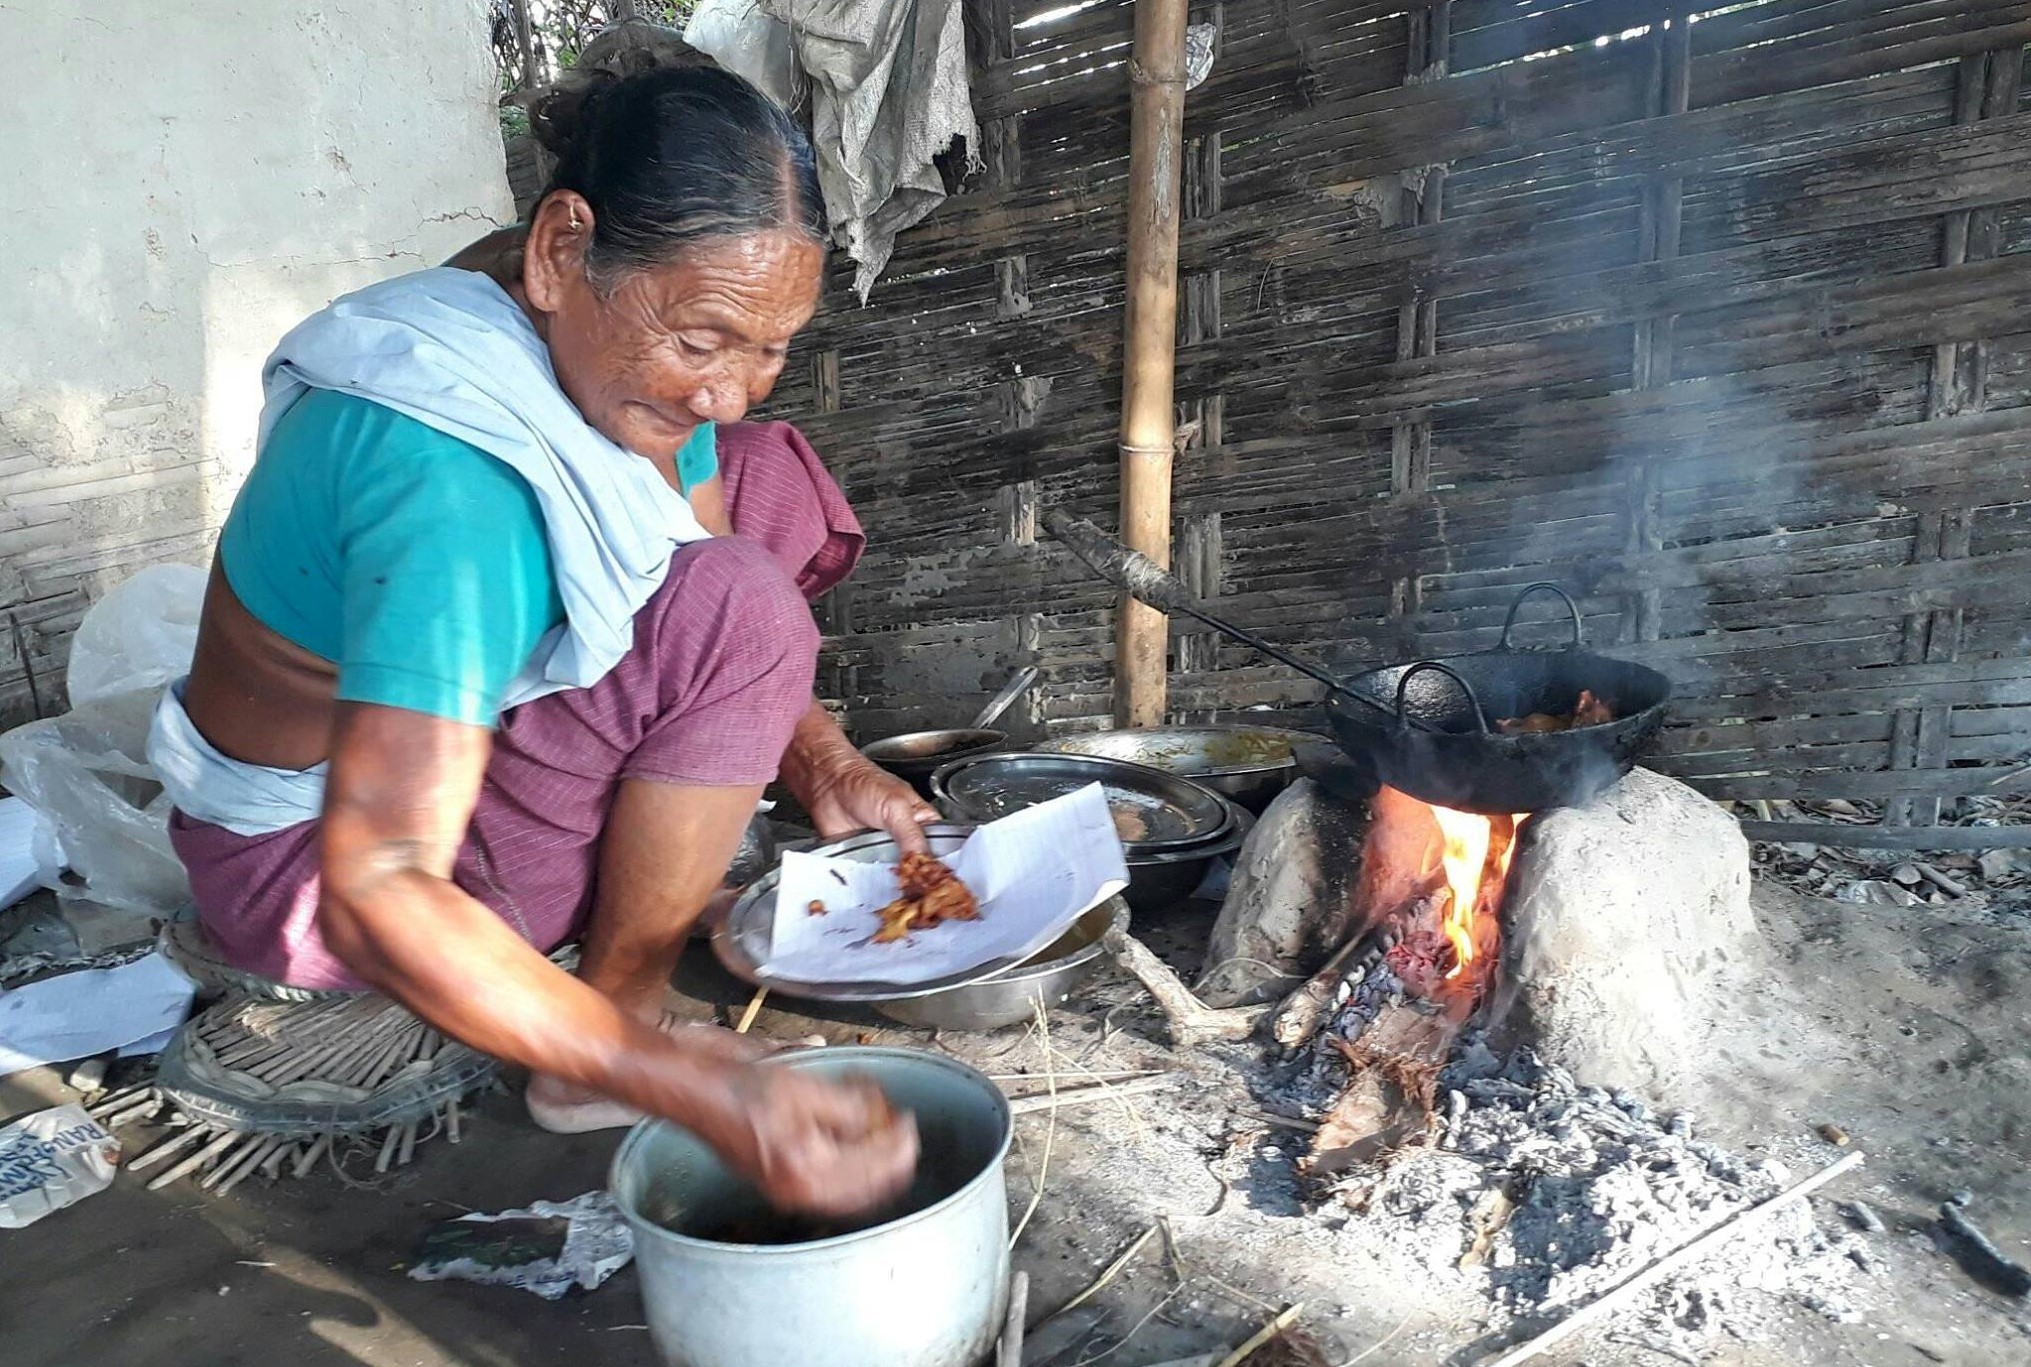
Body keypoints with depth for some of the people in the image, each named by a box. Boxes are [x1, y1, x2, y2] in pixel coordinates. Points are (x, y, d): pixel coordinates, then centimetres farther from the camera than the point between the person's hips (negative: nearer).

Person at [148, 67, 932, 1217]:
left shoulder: (619, 342, -12)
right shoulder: (452, 479, -38)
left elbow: (710, 552, 1)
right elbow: (373, 897, -41)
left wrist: (821, 761, -13)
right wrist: (702, 1093, -48)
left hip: (452, 715, 8)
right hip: (307, 862, -8)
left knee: (777, 481, 4)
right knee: (732, 611, -30)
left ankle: (655, 843, 3)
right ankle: (622, 1021, -13)